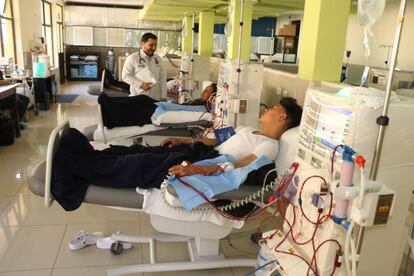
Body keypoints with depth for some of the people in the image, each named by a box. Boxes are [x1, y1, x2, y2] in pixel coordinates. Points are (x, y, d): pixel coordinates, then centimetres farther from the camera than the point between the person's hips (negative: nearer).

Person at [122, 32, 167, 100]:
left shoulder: (158, 59, 12)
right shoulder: (132, 58, -1)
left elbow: (162, 79, 13)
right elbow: (125, 76, -5)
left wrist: (163, 97, 7)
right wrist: (140, 84, -16)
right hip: (138, 98, -3)